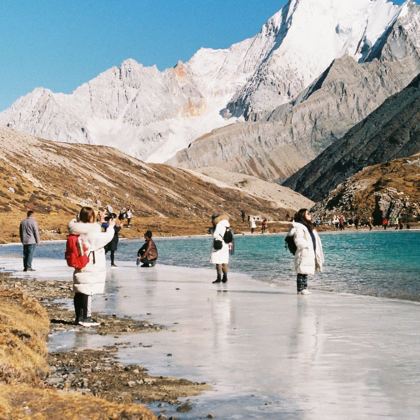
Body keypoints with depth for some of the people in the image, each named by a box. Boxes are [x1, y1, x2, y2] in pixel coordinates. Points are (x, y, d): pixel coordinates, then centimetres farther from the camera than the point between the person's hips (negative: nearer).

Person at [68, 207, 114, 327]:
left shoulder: (76, 234, 4)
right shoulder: (93, 234, -17)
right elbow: (107, 237, -8)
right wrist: (110, 227, 10)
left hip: (79, 267, 7)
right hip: (92, 269, -7)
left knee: (79, 293, 11)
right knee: (87, 292, -2)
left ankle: (79, 317, 19)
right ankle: (85, 317, 3)